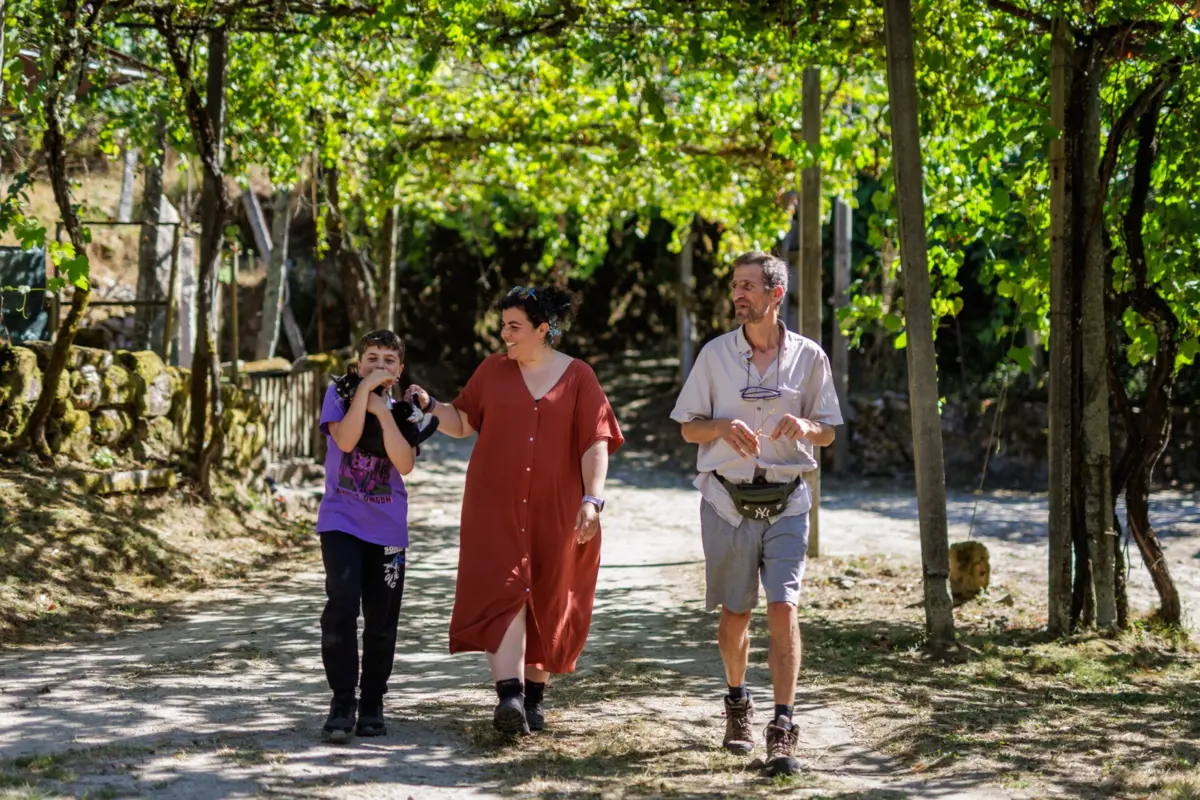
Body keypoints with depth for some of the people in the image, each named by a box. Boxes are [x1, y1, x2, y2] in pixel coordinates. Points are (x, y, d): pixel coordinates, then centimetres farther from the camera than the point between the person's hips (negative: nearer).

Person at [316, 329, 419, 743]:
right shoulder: (339, 394, 2)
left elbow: (405, 464, -10)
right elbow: (345, 440, -16)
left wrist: (382, 411, -12)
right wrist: (364, 388, -15)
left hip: (387, 527, 3)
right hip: (341, 521, -3)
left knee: (382, 621, 5)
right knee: (342, 604, -21)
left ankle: (372, 705, 19)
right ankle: (342, 703, -12)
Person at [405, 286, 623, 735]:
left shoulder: (578, 377, 2)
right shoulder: (493, 371, 9)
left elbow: (596, 445, -3)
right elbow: (461, 422, 14)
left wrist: (592, 499, -14)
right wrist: (429, 406, -5)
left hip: (554, 510, 0)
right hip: (496, 508, 0)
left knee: (546, 603, 8)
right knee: (503, 594, -14)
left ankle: (534, 695, 22)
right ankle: (509, 696, -24)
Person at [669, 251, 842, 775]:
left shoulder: (808, 357, 2)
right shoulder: (715, 354, 2)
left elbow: (827, 434, 10)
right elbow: (689, 428, 6)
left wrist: (803, 426, -14)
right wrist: (725, 427, -16)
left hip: (786, 501, -1)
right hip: (728, 501, 1)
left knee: (783, 606, -13)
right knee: (735, 613, 9)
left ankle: (782, 730, -10)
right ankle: (737, 703, 35)